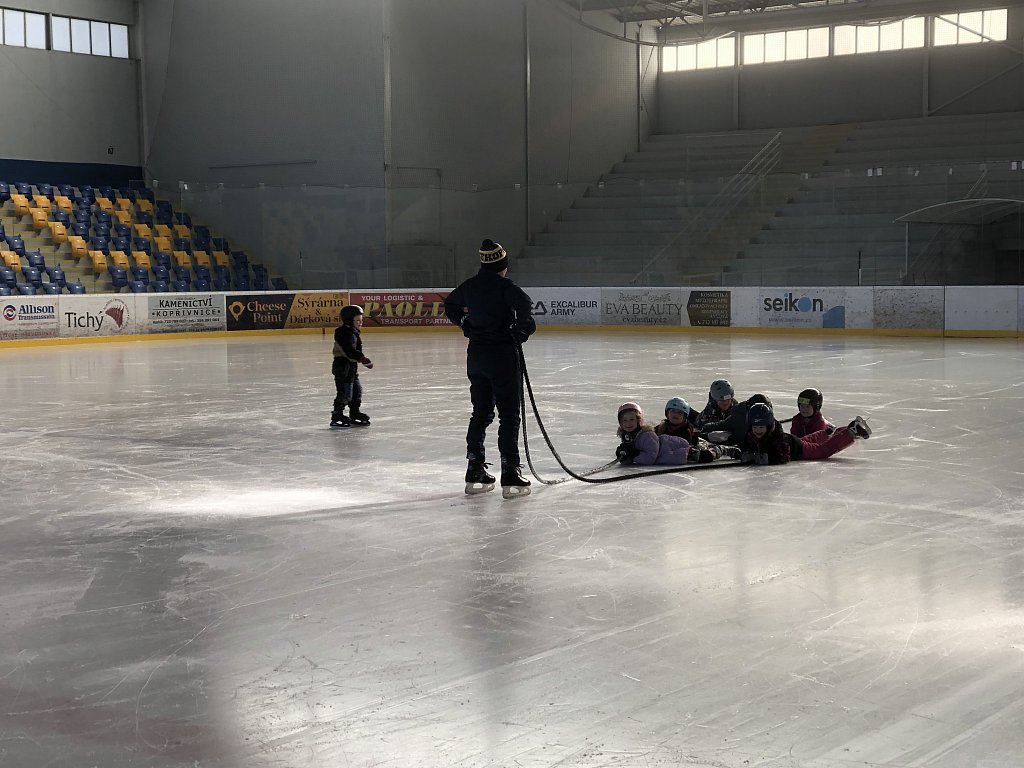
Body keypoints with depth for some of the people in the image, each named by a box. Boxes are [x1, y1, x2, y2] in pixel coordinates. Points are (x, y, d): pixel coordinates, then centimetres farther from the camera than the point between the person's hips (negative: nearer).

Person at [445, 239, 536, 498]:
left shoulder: (470, 285, 7)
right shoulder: (504, 286, -13)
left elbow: (450, 305, 24)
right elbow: (524, 304, -29)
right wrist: (522, 331, -12)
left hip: (476, 354, 7)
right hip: (502, 353, -7)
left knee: (481, 412, 16)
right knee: (509, 415, -1)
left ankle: (475, 471, 19)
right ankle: (510, 474, -4)